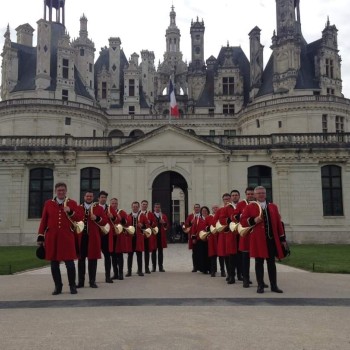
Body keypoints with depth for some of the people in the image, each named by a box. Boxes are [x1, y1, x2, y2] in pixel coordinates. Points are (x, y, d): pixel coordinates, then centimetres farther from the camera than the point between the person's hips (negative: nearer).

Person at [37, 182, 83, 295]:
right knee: (54, 263, 5)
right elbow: (43, 221, 8)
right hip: (52, 238, 2)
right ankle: (58, 286, 17)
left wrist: (70, 212, -17)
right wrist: (40, 237, 4)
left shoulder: (72, 203, 6)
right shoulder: (48, 203, 9)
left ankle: (72, 286, 11)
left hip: (67, 237, -1)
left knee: (69, 262, -2)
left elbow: (80, 218, 1)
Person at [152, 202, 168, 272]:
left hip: (161, 236, 3)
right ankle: (154, 267, 8)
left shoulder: (164, 216, 14)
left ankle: (161, 267, 9)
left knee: (160, 251, 6)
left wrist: (164, 223, -12)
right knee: (154, 251, 2)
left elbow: (167, 225, 8)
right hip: (154, 235, -3)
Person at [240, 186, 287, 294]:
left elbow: (278, 223, 11)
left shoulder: (273, 206, 12)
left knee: (271, 262, 8)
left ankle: (274, 286, 14)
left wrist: (282, 238, 8)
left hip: (272, 239, 3)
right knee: (259, 262, 3)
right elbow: (243, 221, -1)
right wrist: (253, 220, -18)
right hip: (258, 239, -3)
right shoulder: (249, 207, 2)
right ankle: (260, 286, 11)